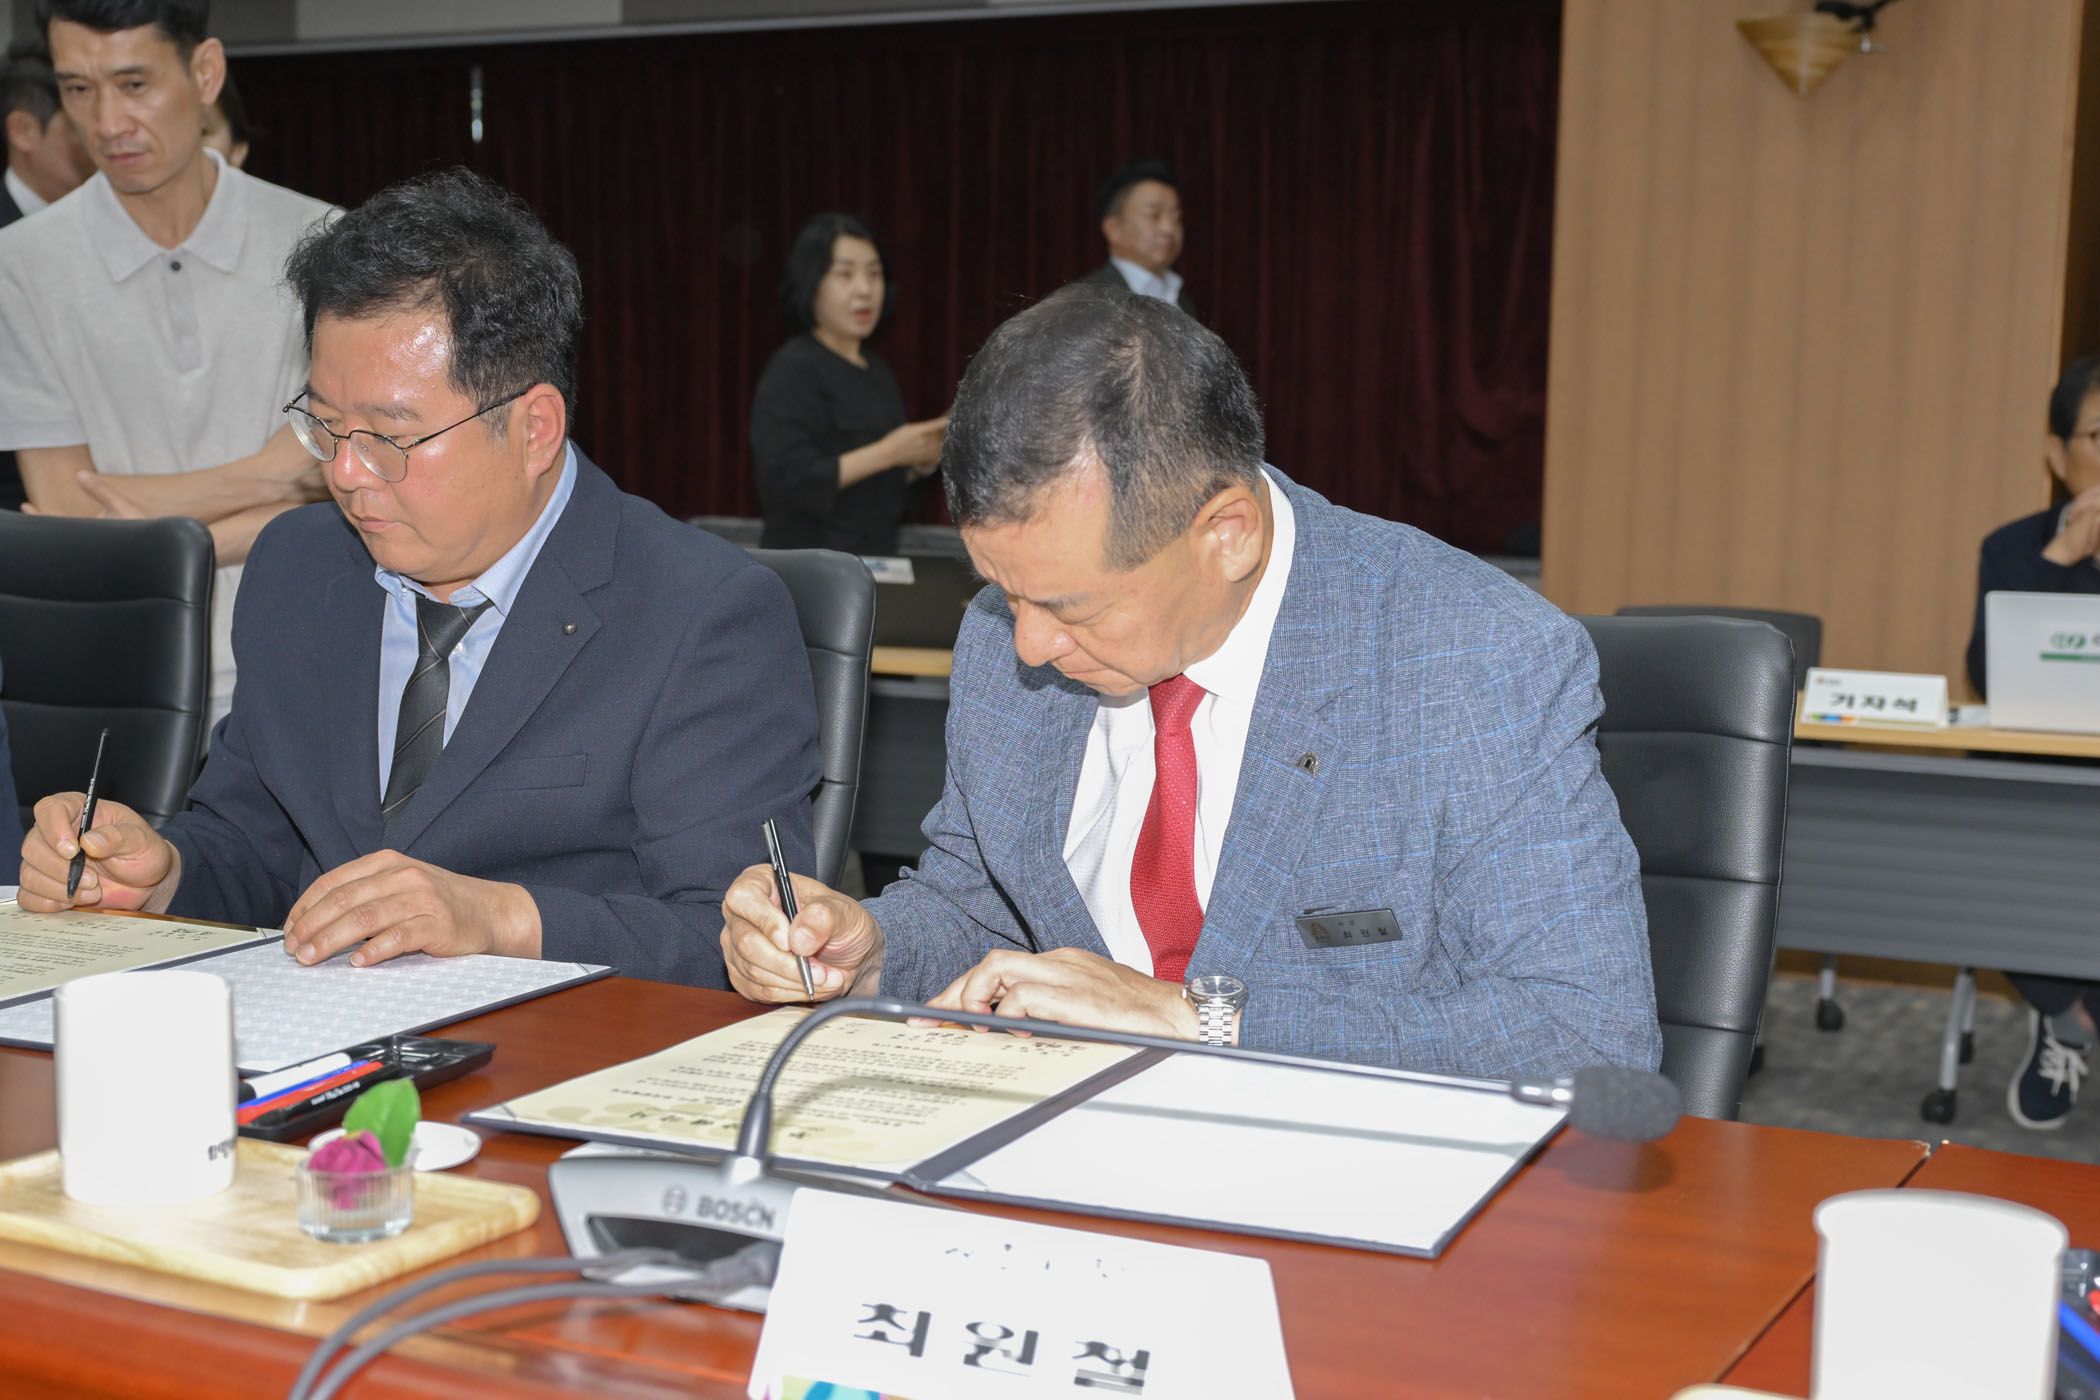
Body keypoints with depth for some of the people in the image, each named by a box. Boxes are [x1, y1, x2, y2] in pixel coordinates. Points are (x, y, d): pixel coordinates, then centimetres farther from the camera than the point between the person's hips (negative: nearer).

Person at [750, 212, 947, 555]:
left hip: (875, 561, 6)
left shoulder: (878, 372, 12)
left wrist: (921, 464, -1)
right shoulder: (793, 370, -9)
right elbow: (786, 481, -19)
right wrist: (887, 453, -20)